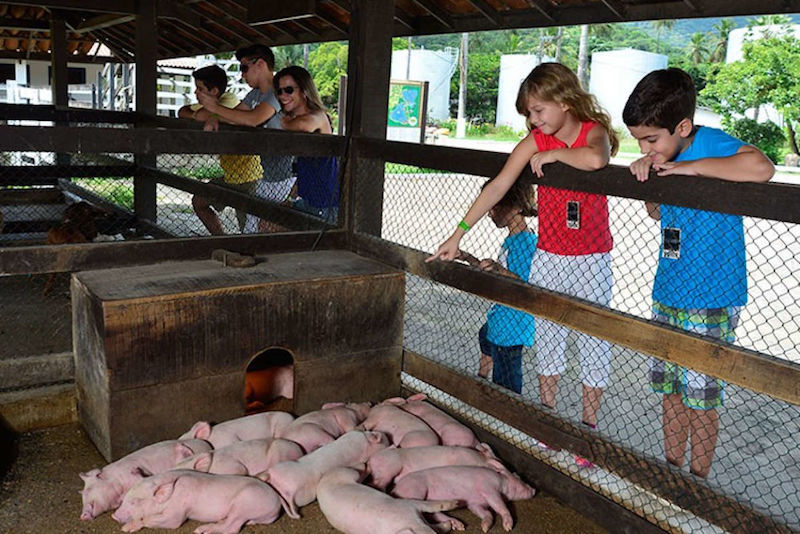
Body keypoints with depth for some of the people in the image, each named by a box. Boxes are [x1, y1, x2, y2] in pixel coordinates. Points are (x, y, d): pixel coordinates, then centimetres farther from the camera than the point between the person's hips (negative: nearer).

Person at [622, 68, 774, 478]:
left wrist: (689, 167, -28)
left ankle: (698, 480, 22)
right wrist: (648, 173, -2)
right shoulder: (666, 153, 4)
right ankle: (672, 469, 33)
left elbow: (761, 168, -37)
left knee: (701, 395, 4)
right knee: (670, 387, 16)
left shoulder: (712, 144, -16)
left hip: (711, 301, -7)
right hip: (667, 294, 7)